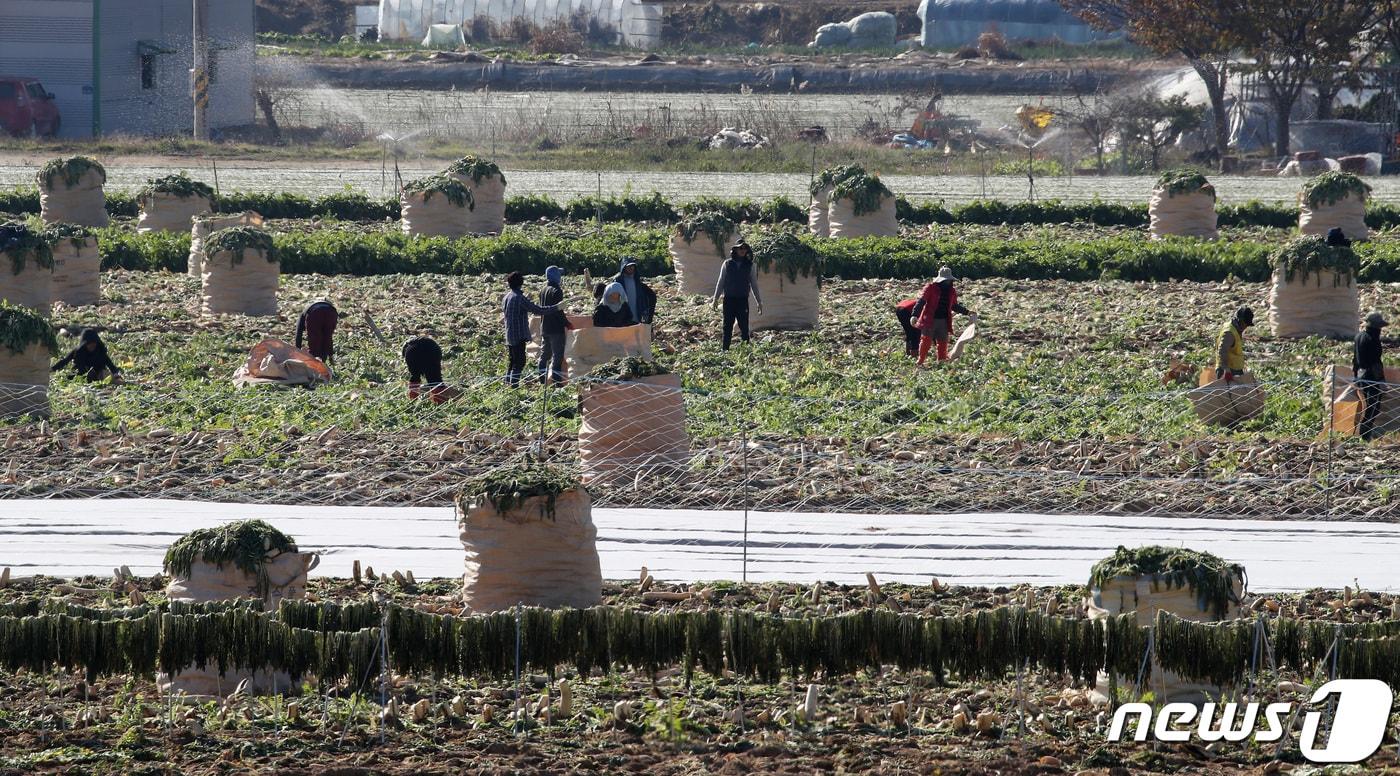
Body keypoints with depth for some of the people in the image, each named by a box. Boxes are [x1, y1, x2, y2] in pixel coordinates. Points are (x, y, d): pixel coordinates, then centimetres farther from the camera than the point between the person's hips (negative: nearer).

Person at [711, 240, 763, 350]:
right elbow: (720, 282, 11)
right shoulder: (727, 264, 7)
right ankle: (724, 350, 4)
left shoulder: (749, 266, 7)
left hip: (743, 300, 0)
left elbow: (754, 285, 12)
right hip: (729, 299, 0)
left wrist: (759, 302, 10)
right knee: (727, 327, 1)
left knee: (744, 328, -4)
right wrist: (715, 299, 8)